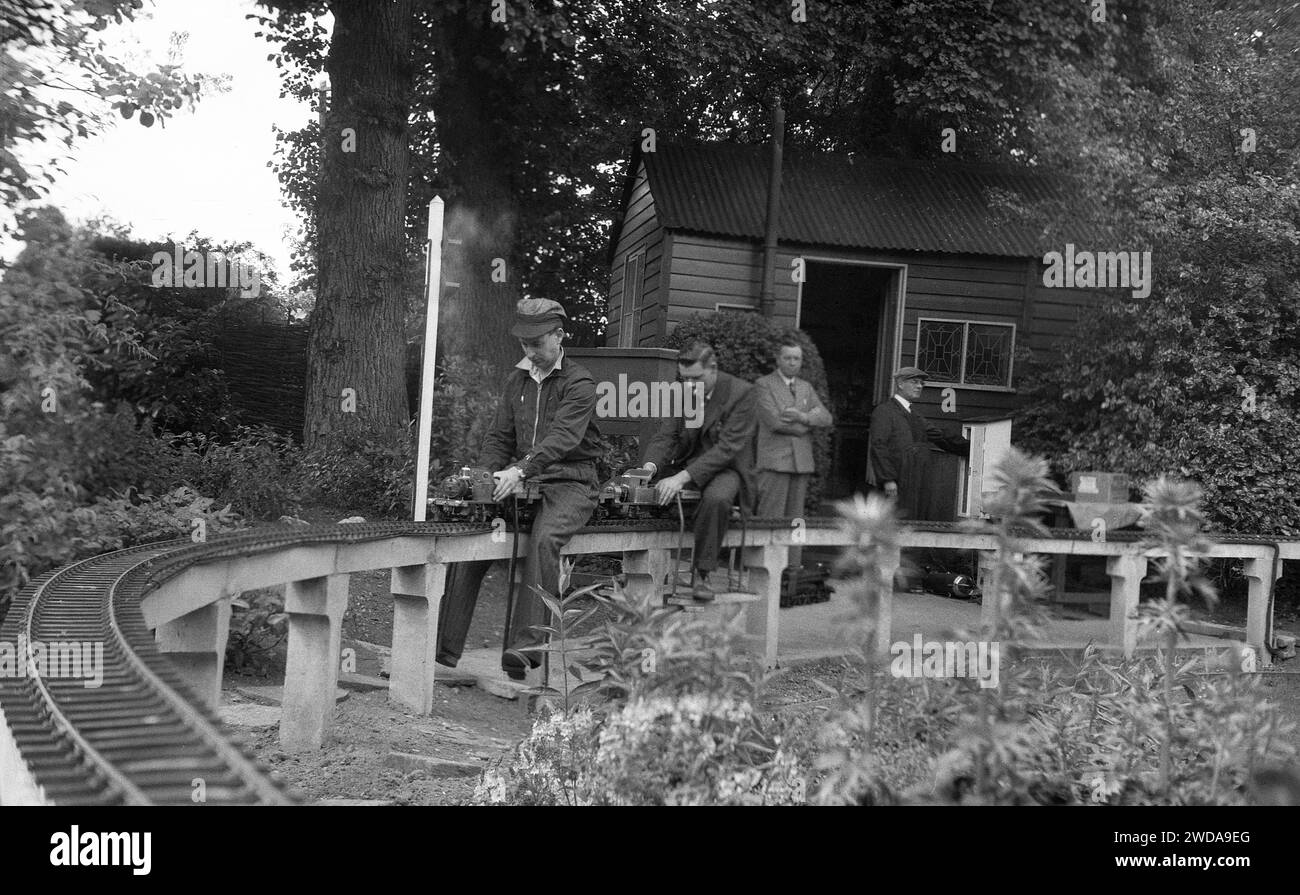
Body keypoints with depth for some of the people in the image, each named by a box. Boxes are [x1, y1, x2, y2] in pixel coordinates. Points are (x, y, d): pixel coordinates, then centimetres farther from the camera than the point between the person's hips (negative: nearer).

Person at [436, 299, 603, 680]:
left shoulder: (578, 383, -6)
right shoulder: (516, 380, 15)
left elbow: (562, 437, -21)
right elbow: (500, 437, 16)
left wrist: (521, 471, -36)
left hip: (570, 481, -5)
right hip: (522, 481, 6)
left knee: (543, 540, -35)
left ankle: (526, 647, -37)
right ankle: (444, 645, -16)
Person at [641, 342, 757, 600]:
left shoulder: (742, 393, -16)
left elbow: (727, 447, -24)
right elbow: (665, 435, 0)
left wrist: (683, 477, -33)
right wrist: (650, 465, -24)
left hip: (727, 468, -5)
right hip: (685, 465, 5)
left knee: (716, 499, -38)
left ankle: (702, 574, -22)